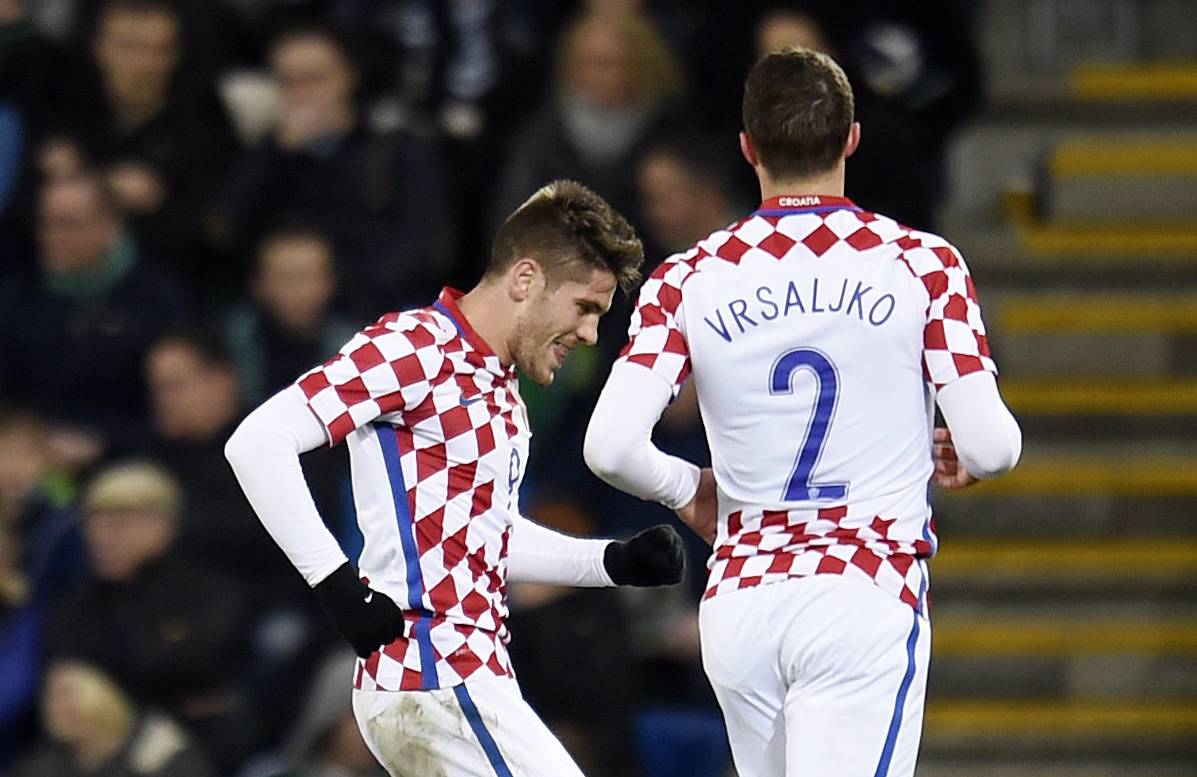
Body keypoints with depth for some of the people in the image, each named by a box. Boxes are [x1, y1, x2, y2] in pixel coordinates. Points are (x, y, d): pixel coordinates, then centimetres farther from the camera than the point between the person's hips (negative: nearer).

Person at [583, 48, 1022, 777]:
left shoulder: (690, 279, 3)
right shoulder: (922, 264, -1)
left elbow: (612, 448, -6)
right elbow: (990, 445, -5)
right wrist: (961, 459, 19)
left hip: (739, 602, 3)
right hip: (866, 600, -3)